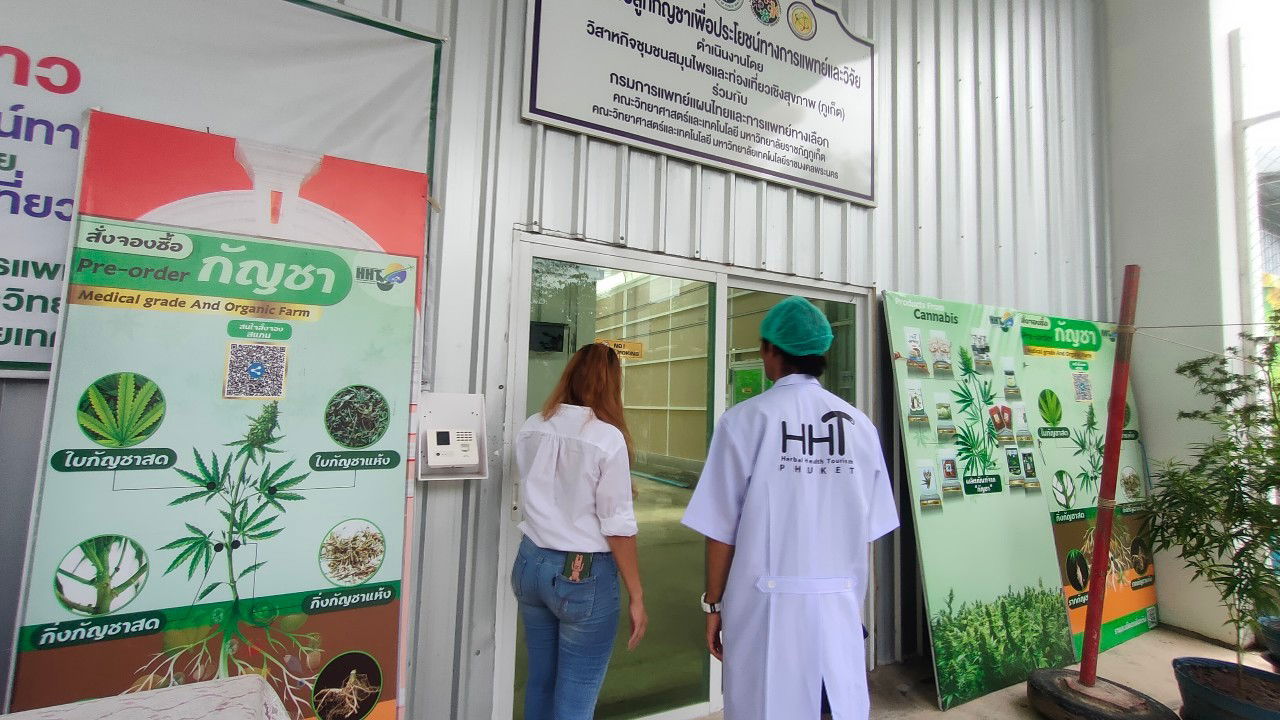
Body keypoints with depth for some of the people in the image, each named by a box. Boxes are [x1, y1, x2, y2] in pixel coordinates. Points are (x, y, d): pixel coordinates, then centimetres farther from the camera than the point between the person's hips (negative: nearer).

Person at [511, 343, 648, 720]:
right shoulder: (607, 437, -16)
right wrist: (636, 595, -6)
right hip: (585, 574, -6)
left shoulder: (531, 429, 0)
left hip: (530, 563, 6)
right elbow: (618, 525, -15)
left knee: (539, 683, 22)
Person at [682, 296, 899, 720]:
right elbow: (866, 530, 4)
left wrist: (713, 604, 4)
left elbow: (722, 529, -9)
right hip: (840, 601, 4)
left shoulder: (748, 419, -11)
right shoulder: (859, 424, -2)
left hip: (769, 602, -3)